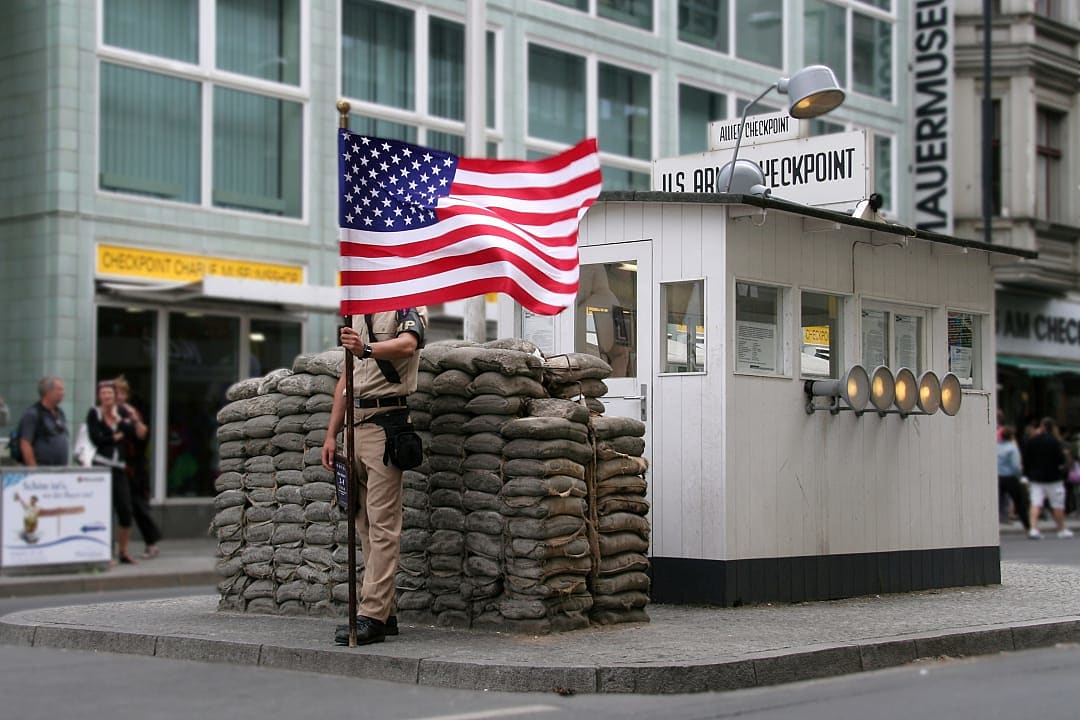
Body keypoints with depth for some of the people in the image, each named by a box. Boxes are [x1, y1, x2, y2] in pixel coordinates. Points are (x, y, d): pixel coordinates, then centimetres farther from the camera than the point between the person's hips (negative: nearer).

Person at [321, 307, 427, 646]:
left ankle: (371, 616, -13)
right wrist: (331, 434, 16)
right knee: (365, 523, 8)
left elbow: (407, 344, -24)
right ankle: (384, 613, 12)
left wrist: (366, 348, -43)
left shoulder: (408, 305, -2)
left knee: (382, 524, -11)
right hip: (354, 424, 8)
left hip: (386, 422, -8)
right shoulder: (356, 314, 22)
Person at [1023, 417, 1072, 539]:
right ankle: (1062, 529, 17)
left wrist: (1029, 474, 16)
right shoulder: (1053, 441, -13)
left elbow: (1026, 461, 7)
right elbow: (1061, 460, -13)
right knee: (1058, 505, 8)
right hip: (1052, 478, -4)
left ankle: (1033, 528, -15)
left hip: (1036, 478, 4)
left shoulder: (1030, 441, 4)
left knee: (1036, 504, -1)